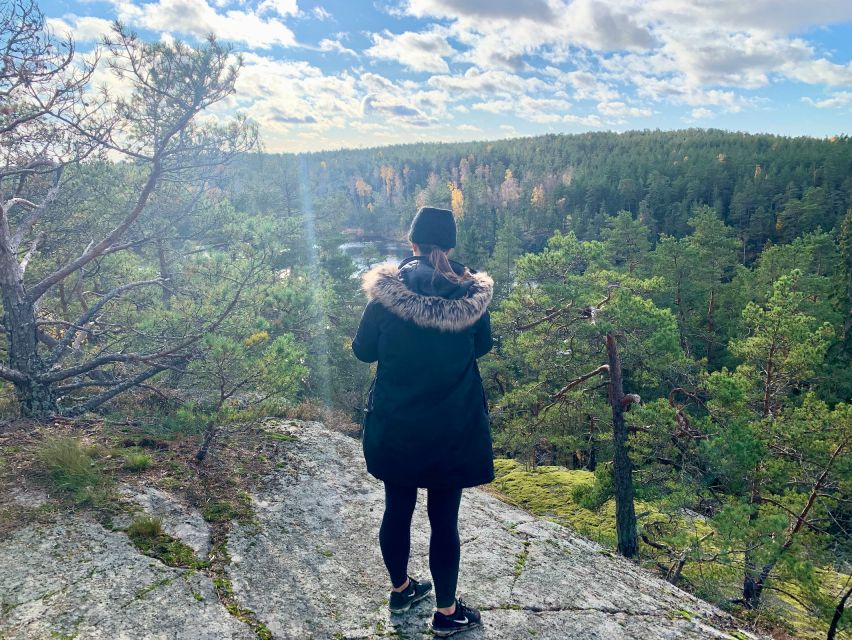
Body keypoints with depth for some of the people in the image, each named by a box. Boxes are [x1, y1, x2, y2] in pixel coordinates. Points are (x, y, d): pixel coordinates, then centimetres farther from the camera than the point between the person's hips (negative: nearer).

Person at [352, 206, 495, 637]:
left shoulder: (385, 293, -13)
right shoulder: (469, 294, -11)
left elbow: (363, 351, -2)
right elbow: (482, 346, 7)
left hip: (394, 427, 1)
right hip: (454, 429, -1)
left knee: (397, 509, 20)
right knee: (444, 519, 12)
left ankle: (400, 589, 42)